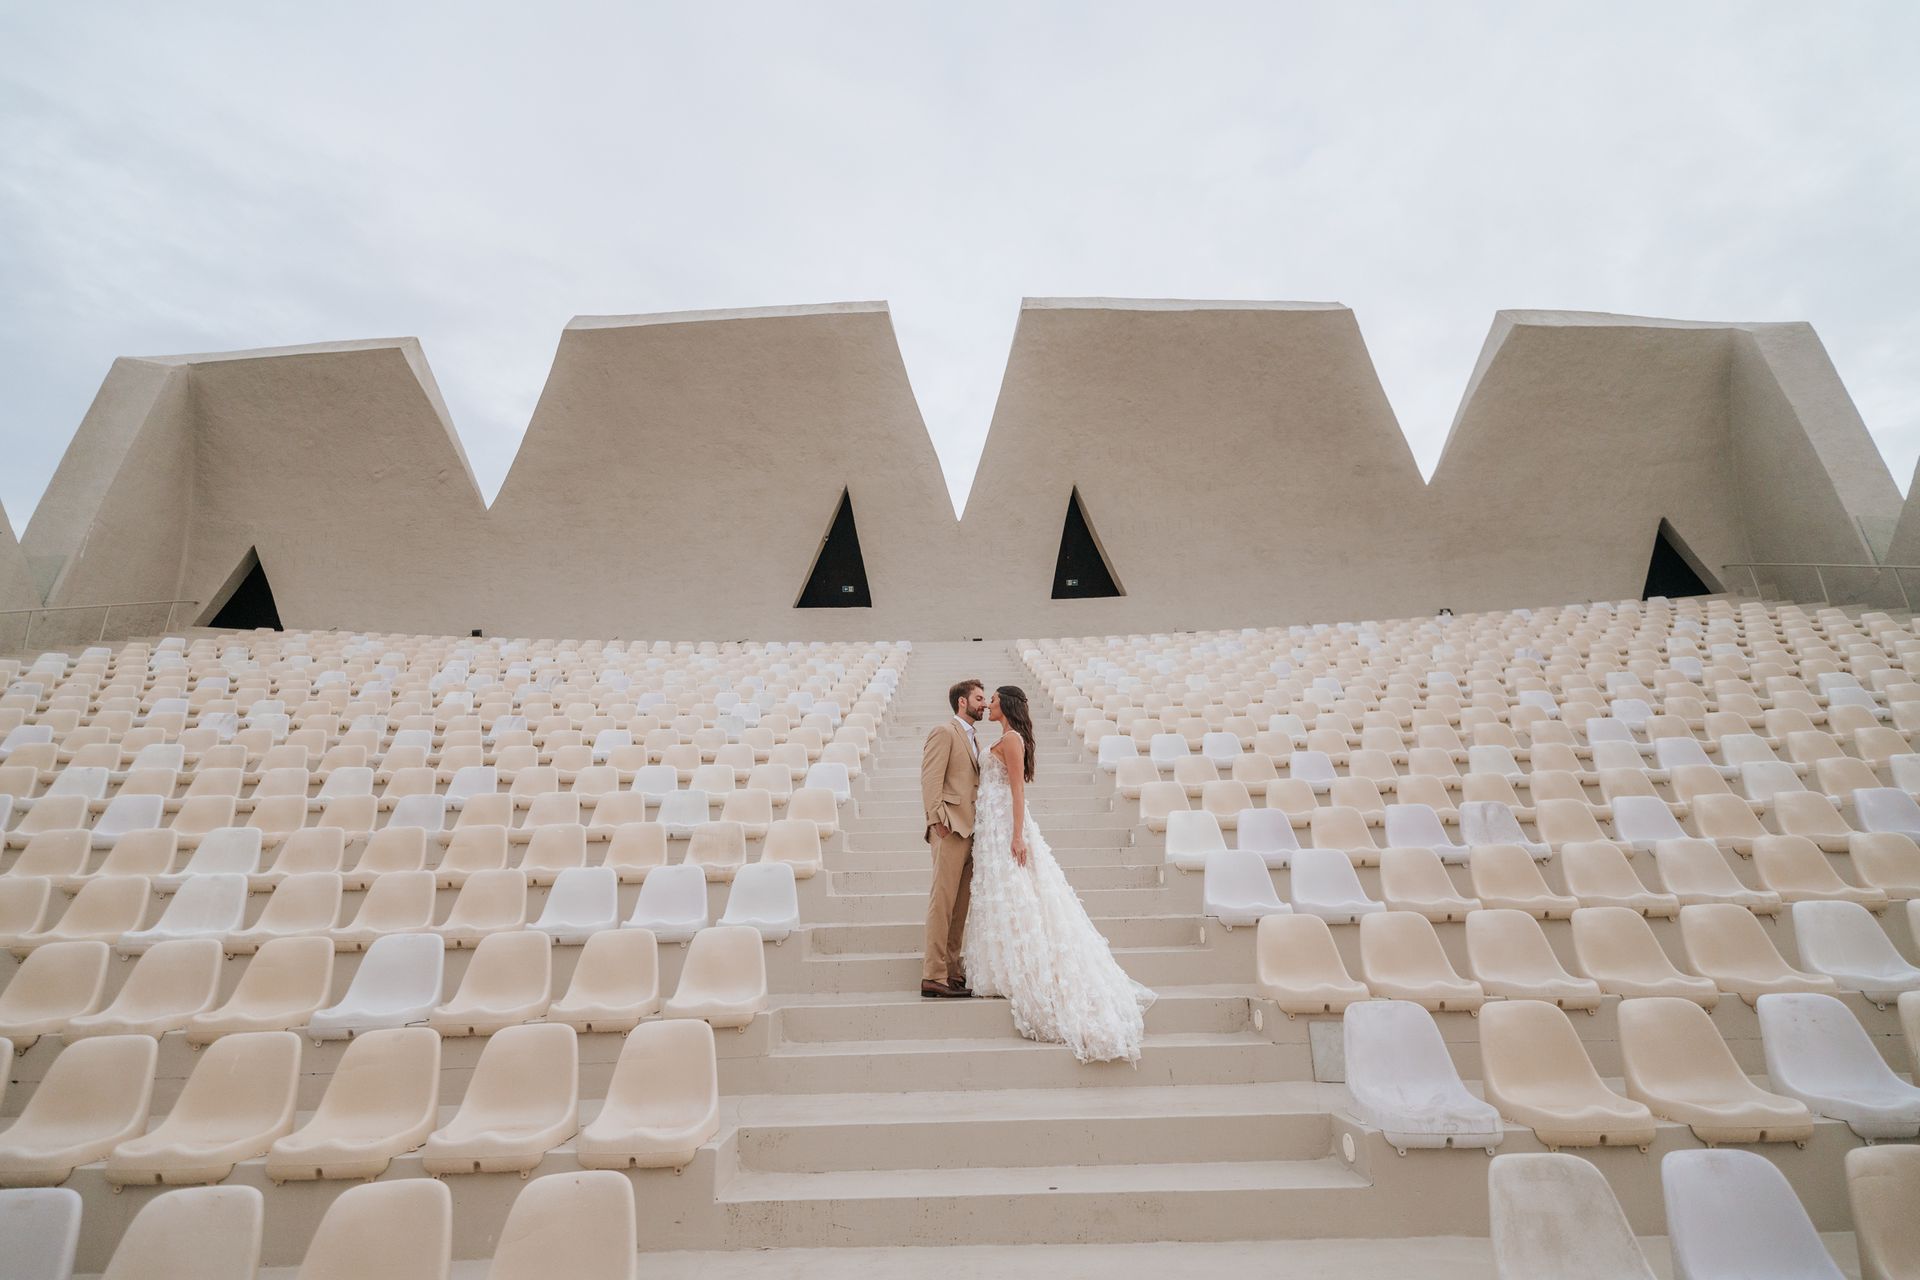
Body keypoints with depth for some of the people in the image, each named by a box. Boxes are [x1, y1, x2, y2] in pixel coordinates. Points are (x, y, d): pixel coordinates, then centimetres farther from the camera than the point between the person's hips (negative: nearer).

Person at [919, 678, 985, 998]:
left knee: (960, 905, 10)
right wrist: (938, 820, -19)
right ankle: (933, 977, -1)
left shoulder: (973, 739, 22)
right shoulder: (944, 731, -5)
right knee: (943, 902, -6)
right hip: (950, 829, -9)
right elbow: (930, 779, -13)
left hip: (969, 830, 9)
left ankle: (952, 972, 17)